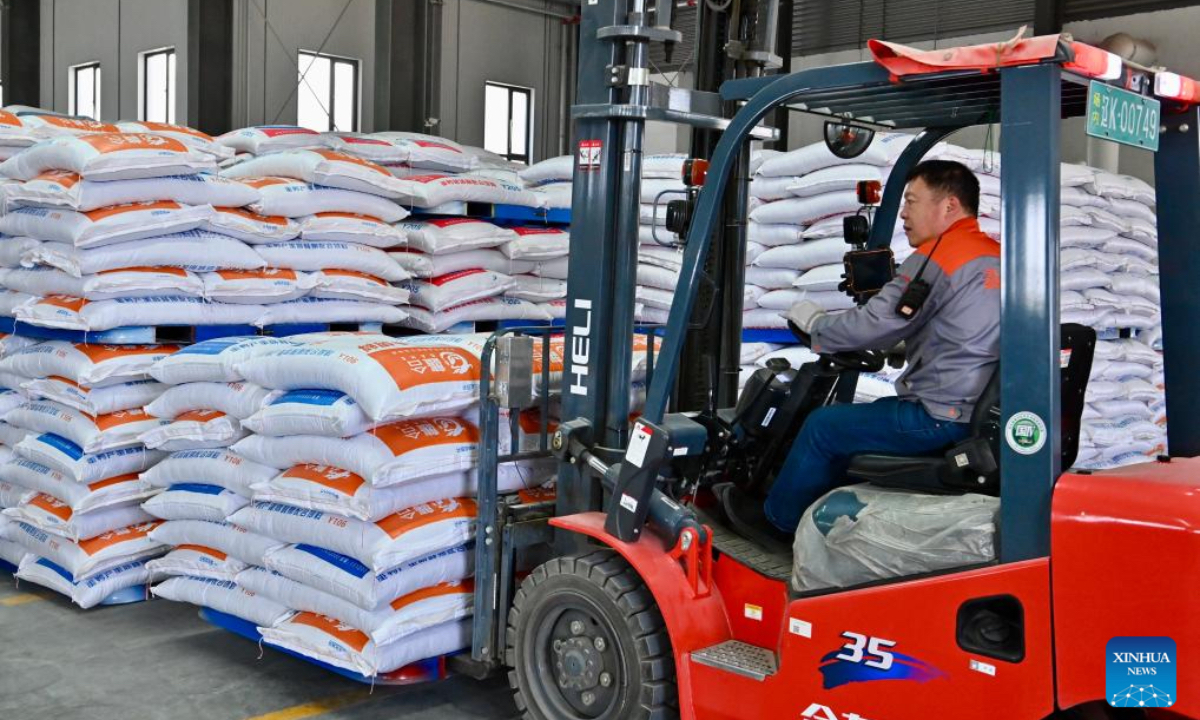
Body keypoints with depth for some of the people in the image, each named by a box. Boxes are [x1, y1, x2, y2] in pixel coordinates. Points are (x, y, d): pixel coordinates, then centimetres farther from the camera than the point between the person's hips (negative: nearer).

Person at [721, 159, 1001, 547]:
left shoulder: (936, 258, -15)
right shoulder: (996, 256, 12)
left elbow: (874, 325, -16)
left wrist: (814, 321, 1)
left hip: (940, 419, -9)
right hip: (984, 411, 9)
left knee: (822, 426, 5)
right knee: (866, 415, 25)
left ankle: (777, 521, 23)